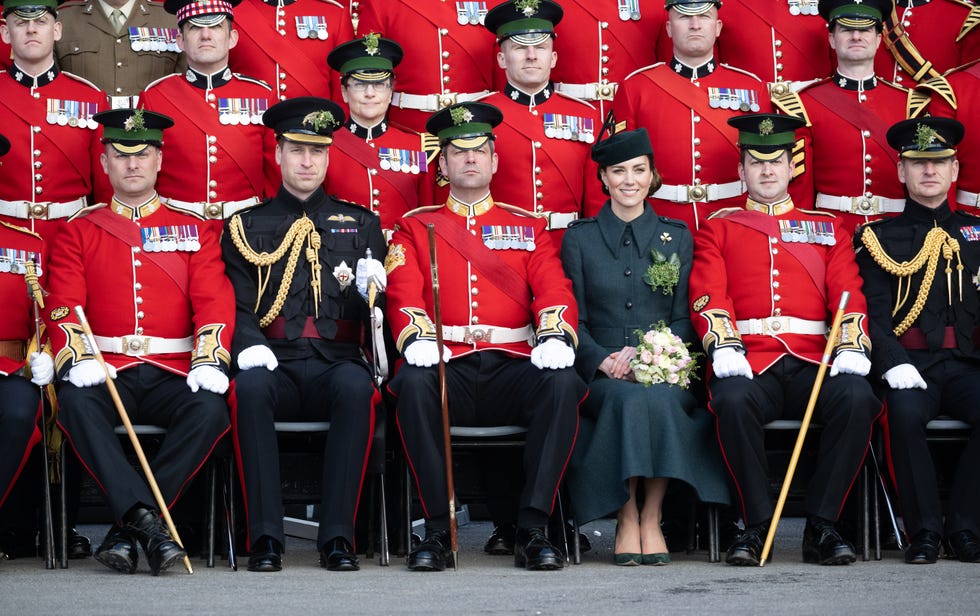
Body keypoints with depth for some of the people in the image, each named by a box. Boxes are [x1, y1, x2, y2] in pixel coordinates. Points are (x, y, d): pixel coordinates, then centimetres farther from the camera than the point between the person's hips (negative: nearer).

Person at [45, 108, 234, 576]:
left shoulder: (195, 230, 14)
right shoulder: (77, 233, 14)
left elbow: (215, 302, 3)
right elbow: (63, 307, 2)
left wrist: (209, 361, -17)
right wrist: (77, 360, -19)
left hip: (174, 374, 0)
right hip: (107, 372, 0)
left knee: (211, 408, -32)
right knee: (75, 402, -35)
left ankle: (128, 526, -27)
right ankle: (146, 520, -41)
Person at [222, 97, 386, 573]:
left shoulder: (360, 224, 20)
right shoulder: (246, 227, 17)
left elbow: (377, 312, 17)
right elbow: (236, 303, 7)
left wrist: (368, 289, -7)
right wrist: (249, 343, -14)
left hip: (337, 364, 0)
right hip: (276, 363, 0)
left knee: (356, 387, -36)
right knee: (250, 386, -36)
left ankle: (337, 535, -33)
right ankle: (265, 537, -33)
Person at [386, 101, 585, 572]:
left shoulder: (528, 228, 20)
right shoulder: (415, 228, 17)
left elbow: (555, 291, 5)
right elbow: (403, 295, 1)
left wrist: (555, 338, -19)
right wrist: (418, 340, -22)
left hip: (512, 369, 1)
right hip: (449, 369, -1)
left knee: (564, 383, -31)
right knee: (412, 382, -35)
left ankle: (532, 530, -26)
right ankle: (437, 530, -27)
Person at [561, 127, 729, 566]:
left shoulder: (677, 237, 13)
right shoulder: (578, 238, 10)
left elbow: (684, 319, 8)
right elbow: (573, 321, 6)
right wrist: (605, 360, -13)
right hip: (603, 375, -1)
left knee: (661, 399, -35)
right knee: (628, 399, -35)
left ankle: (651, 519, -24)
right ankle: (626, 520, -25)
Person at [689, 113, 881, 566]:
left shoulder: (826, 229, 22)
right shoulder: (718, 228, 18)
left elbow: (849, 295, 11)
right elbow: (708, 294, 3)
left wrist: (852, 348, -10)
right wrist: (724, 349, -17)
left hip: (813, 363, 2)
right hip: (749, 364, -1)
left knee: (857, 398, -31)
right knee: (732, 401, -37)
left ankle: (821, 527, -21)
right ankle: (757, 525, -22)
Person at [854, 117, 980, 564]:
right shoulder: (881, 238, 11)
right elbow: (874, 311, 0)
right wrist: (894, 363, -18)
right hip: (910, 366, -2)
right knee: (904, 410, -35)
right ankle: (925, 531, -20)